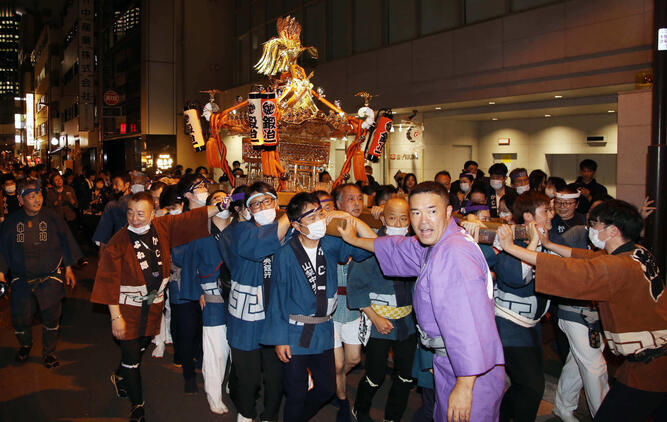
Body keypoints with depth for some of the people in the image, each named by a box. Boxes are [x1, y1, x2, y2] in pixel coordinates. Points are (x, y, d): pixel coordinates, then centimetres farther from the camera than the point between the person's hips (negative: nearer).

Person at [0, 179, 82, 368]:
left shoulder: (53, 218, -4)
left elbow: (66, 243, 3)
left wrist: (68, 269, 5)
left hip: (50, 279, -1)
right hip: (21, 280, 1)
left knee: (51, 317, 4)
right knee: (19, 317, 6)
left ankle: (49, 352, 26)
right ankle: (25, 345, 37)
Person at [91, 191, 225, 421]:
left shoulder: (163, 227, -8)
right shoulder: (118, 242, -19)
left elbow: (192, 218, -4)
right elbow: (109, 281, -17)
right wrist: (116, 317, -17)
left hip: (154, 304, 5)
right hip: (128, 307, -5)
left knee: (140, 348, 23)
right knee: (131, 355, 5)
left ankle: (120, 377, 54)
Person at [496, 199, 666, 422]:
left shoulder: (620, 267, -24)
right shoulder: (639, 253, 4)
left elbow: (566, 270, -26)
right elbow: (587, 256, 12)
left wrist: (511, 247, -22)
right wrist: (547, 243, 13)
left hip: (648, 368, -9)